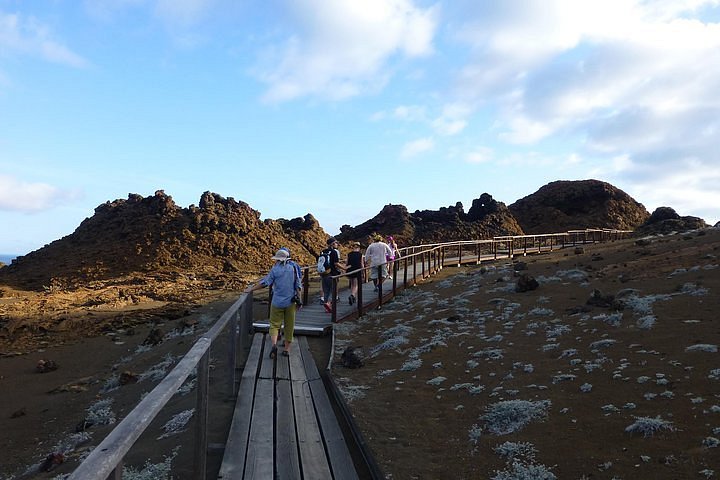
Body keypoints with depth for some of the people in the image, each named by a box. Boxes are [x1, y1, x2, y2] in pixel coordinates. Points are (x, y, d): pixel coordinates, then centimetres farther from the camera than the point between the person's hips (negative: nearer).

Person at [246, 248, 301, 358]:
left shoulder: (275, 269, -6)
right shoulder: (293, 268, 2)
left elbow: (264, 283, -9)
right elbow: (298, 286, 2)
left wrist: (251, 289, 1)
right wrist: (298, 299, 10)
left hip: (277, 302, -2)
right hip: (290, 302, 2)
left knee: (274, 324, 7)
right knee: (289, 325, 11)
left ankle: (274, 344, -15)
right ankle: (287, 349, 17)